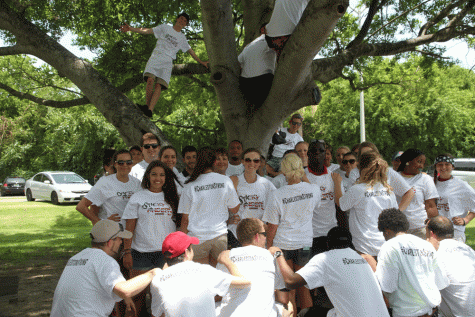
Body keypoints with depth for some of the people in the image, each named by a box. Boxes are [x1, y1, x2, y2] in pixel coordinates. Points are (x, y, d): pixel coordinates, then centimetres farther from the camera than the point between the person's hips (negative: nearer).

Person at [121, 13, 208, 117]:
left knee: (159, 85, -22)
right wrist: (131, 29, 0)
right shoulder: (165, 27, 18)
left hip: (167, 62, 0)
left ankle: (149, 110, -36)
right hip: (155, 57, 0)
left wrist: (201, 62, 30)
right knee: (150, 79, -27)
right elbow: (148, 30, 11)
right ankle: (148, 105, -19)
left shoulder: (182, 38, 25)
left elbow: (190, 51, 33)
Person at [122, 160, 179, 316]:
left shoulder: (171, 198, 11)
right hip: (141, 253, -2)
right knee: (138, 293, 0)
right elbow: (129, 228, 1)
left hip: (167, 253, 2)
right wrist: (127, 252, -5)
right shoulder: (137, 198, 3)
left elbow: (178, 224, 15)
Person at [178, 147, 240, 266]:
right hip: (220, 235, 1)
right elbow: (234, 209, 7)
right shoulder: (225, 181, -1)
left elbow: (185, 219, 1)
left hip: (198, 238, -1)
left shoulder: (190, 186, -4)